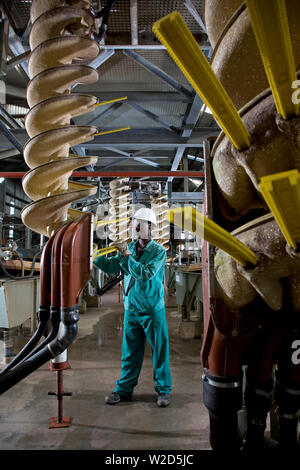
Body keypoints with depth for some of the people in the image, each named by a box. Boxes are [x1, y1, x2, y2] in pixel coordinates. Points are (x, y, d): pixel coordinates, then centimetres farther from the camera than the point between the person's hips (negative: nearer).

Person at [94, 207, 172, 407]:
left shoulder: (159, 251, -9)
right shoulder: (129, 248, 6)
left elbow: (146, 274, -23)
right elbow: (110, 266, 2)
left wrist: (127, 254, -24)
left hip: (153, 310, -4)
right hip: (131, 310, 4)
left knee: (160, 350, 5)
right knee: (130, 351, 12)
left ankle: (163, 390, 20)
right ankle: (124, 389, 24)